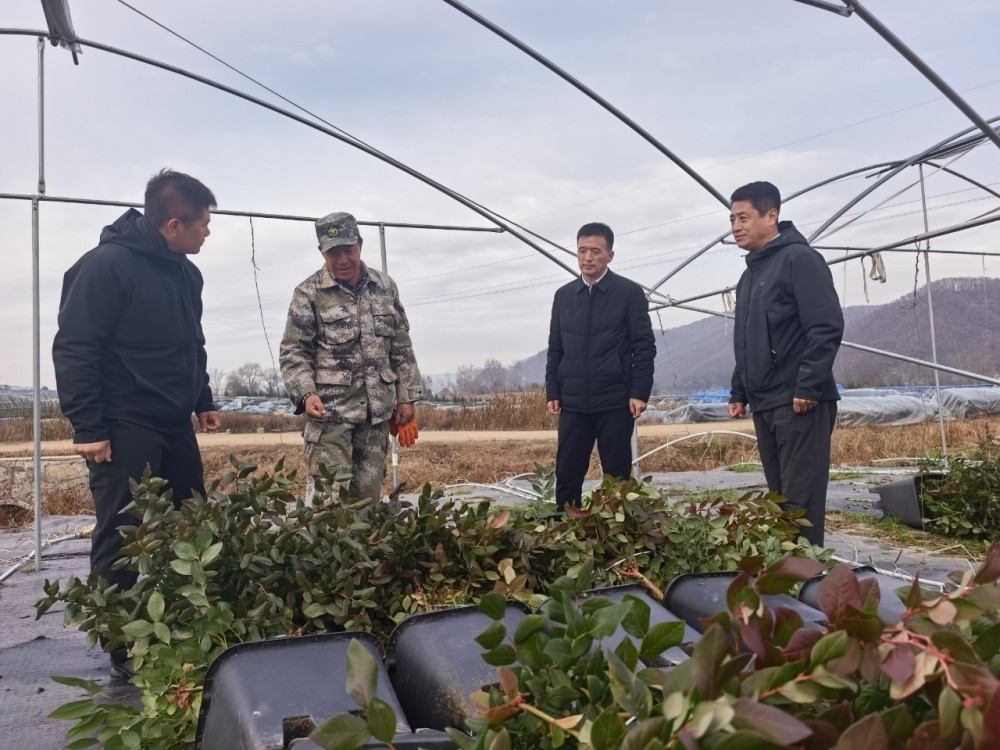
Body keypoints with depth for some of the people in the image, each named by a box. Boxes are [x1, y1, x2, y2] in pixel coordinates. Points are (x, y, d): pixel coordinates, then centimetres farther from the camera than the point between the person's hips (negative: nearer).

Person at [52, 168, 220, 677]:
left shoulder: (185, 272, 9)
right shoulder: (106, 265, -15)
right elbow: (73, 350, -16)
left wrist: (202, 400, 19)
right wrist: (87, 427, -18)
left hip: (174, 425, 8)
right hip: (124, 428, -8)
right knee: (121, 539, 1)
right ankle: (121, 649, 14)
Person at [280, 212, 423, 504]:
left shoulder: (385, 286, 10)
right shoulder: (308, 293, -2)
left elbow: (401, 348, 13)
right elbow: (293, 352, -4)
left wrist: (406, 397, 10)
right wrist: (306, 394, -20)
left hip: (377, 409, 4)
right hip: (330, 409, -4)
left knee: (369, 493, 11)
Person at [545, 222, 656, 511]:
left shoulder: (630, 292, 0)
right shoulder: (563, 295, 12)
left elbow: (644, 346, -3)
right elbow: (555, 349, 14)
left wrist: (639, 392, -10)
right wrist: (553, 392, 7)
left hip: (615, 401, -3)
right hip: (573, 402, 4)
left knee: (617, 476, 3)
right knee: (567, 476, 3)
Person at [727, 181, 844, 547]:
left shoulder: (799, 259, -7)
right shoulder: (750, 274, 19)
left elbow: (827, 327, -16)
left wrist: (807, 386, -20)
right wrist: (739, 392, 19)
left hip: (798, 403, -9)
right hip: (764, 405, 9)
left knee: (801, 500, -6)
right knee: (779, 497, 12)